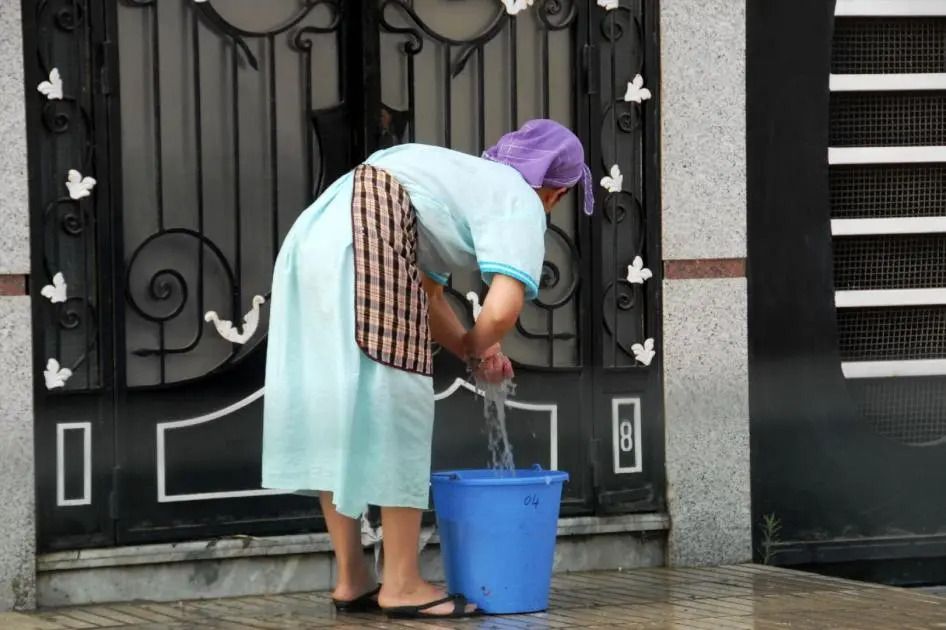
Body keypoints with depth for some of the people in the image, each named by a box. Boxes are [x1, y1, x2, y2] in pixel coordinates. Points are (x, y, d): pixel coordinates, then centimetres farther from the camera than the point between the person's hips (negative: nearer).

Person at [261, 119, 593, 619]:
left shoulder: (463, 179, 34)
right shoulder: (521, 204, 9)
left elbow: (427, 298, 37)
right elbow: (502, 311, -7)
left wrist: (472, 350, 28)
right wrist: (478, 346, 12)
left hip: (307, 239, 9)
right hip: (364, 244, -9)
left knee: (328, 411, 12)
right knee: (393, 409, -1)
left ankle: (352, 579, 18)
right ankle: (401, 584, 3)